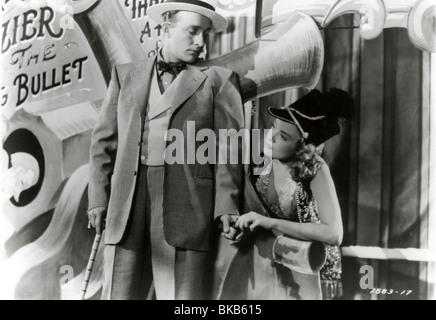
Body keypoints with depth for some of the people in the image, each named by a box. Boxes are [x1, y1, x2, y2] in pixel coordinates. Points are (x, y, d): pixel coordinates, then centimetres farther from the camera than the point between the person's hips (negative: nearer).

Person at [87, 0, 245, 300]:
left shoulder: (219, 80, 9)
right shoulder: (126, 75, 17)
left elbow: (228, 148, 1)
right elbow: (106, 141, 13)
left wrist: (227, 208, -9)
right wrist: (99, 198, 4)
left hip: (187, 206, -2)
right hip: (128, 205, 3)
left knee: (182, 293, -2)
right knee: (121, 292, 3)